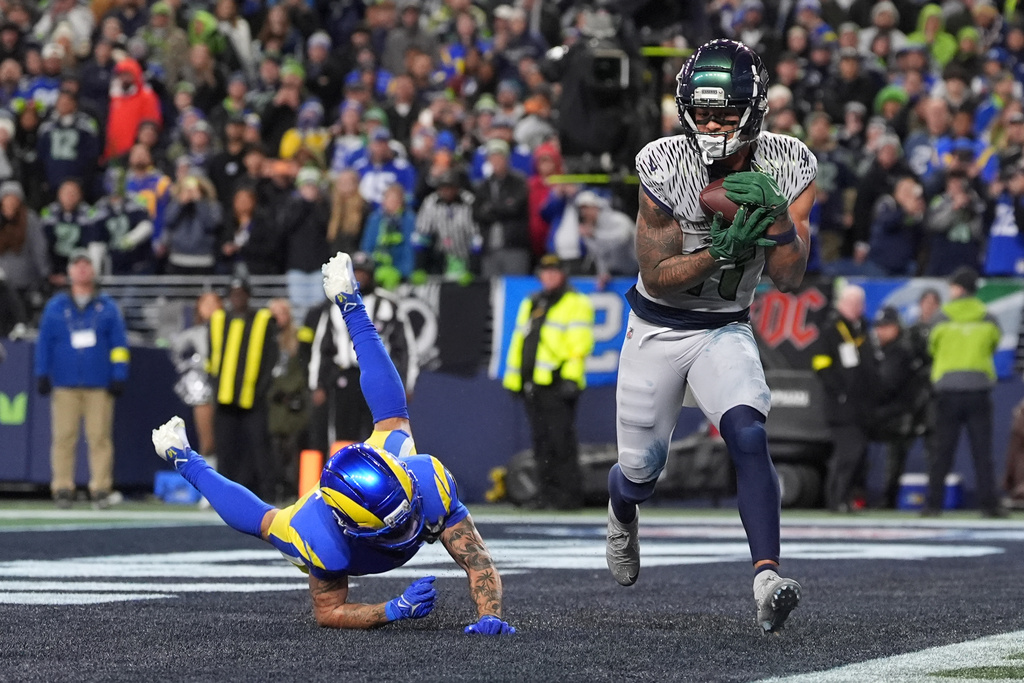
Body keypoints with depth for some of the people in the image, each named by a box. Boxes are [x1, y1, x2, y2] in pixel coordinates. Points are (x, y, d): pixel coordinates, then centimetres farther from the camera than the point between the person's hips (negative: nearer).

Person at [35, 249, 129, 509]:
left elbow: (119, 344, 8)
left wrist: (118, 377, 0)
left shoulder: (107, 307, 10)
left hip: (99, 386, -1)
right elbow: (43, 343, 11)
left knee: (99, 437, -5)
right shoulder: (55, 307, 12)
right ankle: (63, 488, 0)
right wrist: (41, 375, 3)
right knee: (64, 437, -3)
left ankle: (101, 489, -3)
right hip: (65, 385, 1)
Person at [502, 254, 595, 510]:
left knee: (561, 442, -10)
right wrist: (512, 378, 18)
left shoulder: (576, 304, 1)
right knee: (542, 442, 7)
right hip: (533, 384, 7)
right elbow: (518, 342, 25)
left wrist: (571, 377, -18)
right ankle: (547, 493, 11)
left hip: (558, 383, -7)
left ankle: (570, 495, -9)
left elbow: (580, 343, -9)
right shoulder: (530, 305, 23)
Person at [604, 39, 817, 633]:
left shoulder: (787, 167, -13)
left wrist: (776, 215, -31)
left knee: (749, 438, -26)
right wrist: (722, 249, -31)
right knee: (641, 474, 10)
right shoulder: (666, 167, -21)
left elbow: (790, 278, -14)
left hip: (726, 330, 1)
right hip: (657, 328, -1)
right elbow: (657, 277, -17)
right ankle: (623, 510, 49)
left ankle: (768, 583, -33)